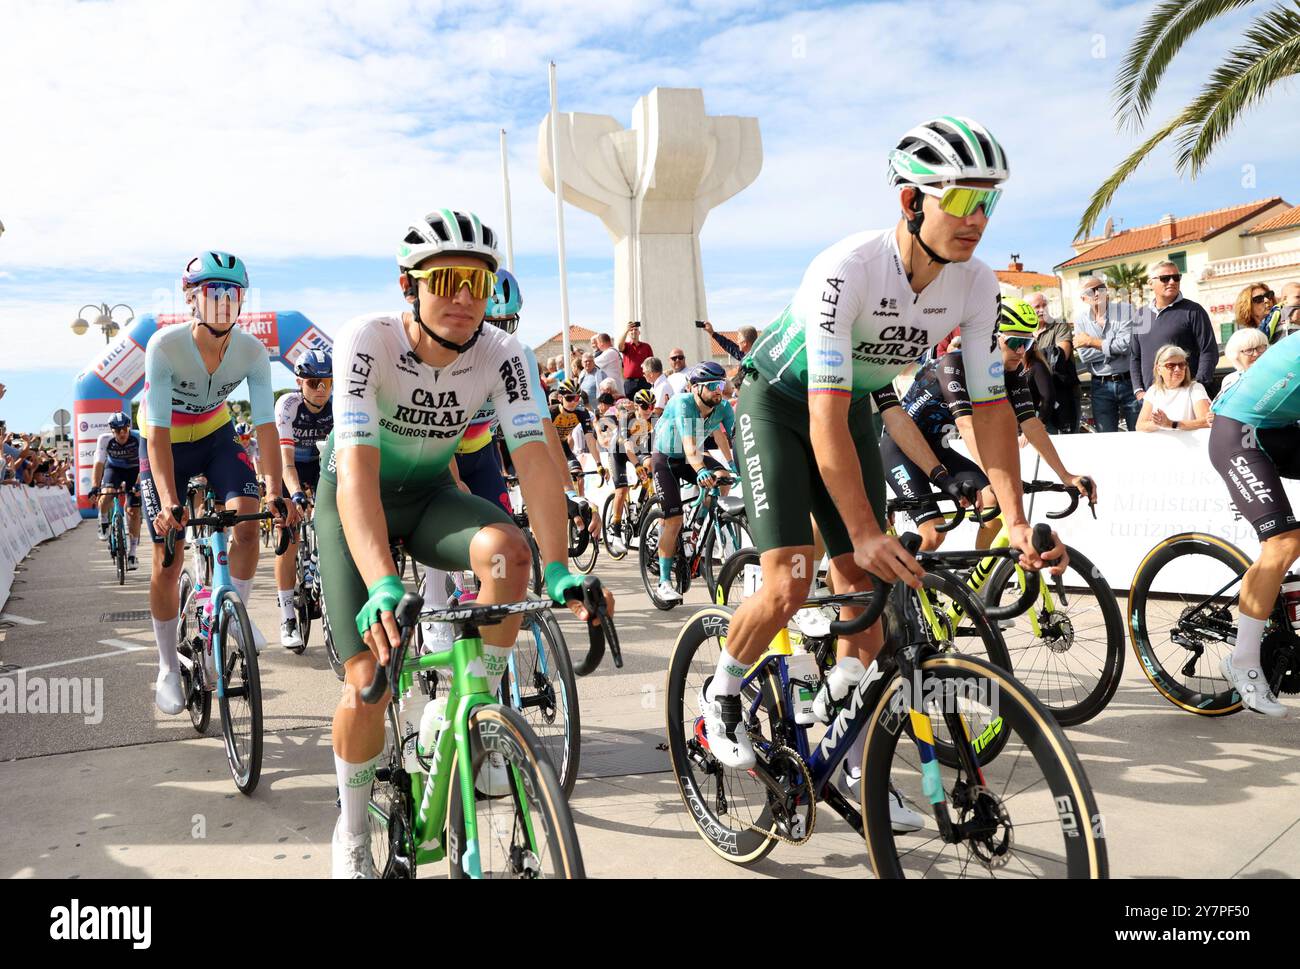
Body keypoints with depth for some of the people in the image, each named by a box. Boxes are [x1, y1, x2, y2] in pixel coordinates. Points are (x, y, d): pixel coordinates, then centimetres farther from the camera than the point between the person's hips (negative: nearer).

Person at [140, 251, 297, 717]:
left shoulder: (252, 351, -22)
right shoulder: (165, 346, -30)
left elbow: (265, 424, -23)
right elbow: (158, 430, -32)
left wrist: (279, 494, -31)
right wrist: (169, 501, -41)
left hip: (215, 436, 2)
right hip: (166, 444, -2)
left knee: (247, 518, -23)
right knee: (167, 561, -3)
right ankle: (168, 667, 13)